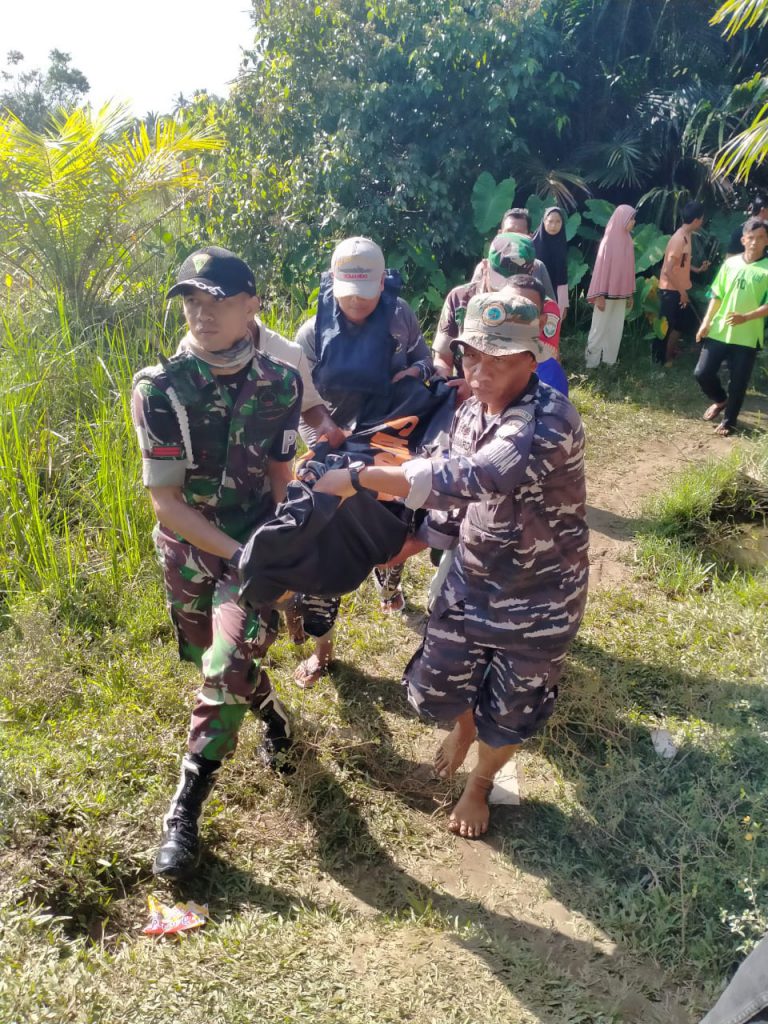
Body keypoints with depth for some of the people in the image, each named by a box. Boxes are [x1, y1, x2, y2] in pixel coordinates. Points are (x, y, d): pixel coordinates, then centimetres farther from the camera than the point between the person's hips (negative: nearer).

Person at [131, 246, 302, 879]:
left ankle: (185, 810, 1)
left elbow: (282, 483, 0)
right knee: (215, 662, 17)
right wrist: (239, 556, -21)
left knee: (228, 665, -18)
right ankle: (273, 713, 51)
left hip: (258, 544, -1)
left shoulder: (280, 385, -8)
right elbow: (164, 499, -16)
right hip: (188, 550, 1)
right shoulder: (160, 387, -15)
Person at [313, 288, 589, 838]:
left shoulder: (550, 420, -29)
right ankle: (465, 726, 52)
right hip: (470, 585, 6)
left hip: (538, 603, -5)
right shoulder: (469, 413, -3)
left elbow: (470, 480, -43)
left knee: (507, 715, 14)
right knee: (433, 692, 15)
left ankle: (480, 784, 47)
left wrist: (361, 477, -41)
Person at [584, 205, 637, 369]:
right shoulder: (608, 241, -11)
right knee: (599, 329, -1)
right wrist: (599, 295, -16)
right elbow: (601, 268, -12)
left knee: (616, 329, 9)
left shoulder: (627, 241, 7)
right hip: (607, 293, -7)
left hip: (621, 294, 7)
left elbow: (629, 268, 11)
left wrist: (631, 293, 12)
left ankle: (610, 361, 17)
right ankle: (591, 363, 6)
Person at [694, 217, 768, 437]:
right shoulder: (731, 263, 5)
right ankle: (720, 400, 33)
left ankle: (728, 421, 23)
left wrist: (746, 317, -24)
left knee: (738, 383, 4)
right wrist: (706, 322, 1)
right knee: (702, 373, 3)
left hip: (747, 337, -3)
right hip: (718, 332, 3)